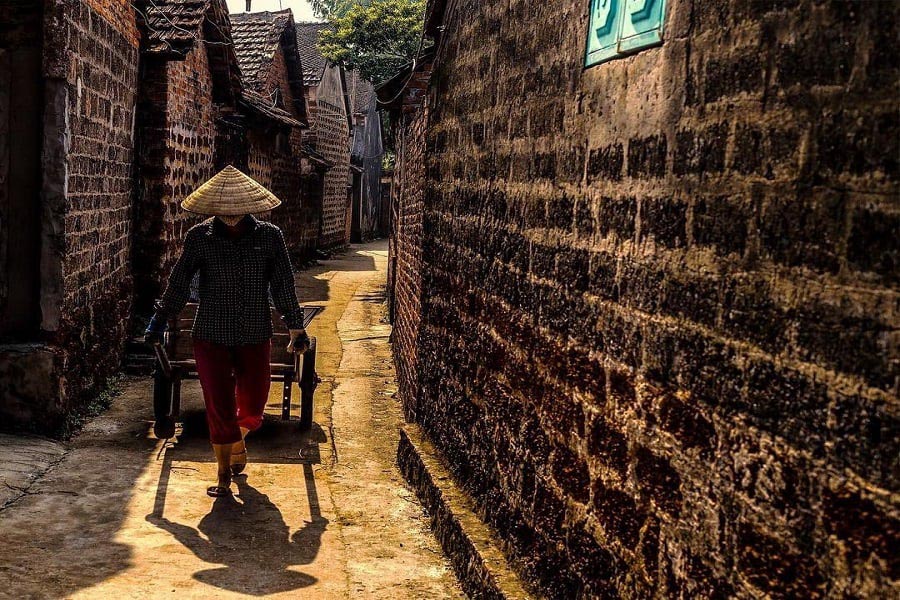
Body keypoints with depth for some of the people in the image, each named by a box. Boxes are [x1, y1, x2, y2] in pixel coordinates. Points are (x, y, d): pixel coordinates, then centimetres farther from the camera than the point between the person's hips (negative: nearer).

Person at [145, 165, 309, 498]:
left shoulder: (269, 236, -3)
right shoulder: (199, 237, -4)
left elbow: (284, 285, 2)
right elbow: (179, 282, 3)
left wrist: (295, 327, 4)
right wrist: (160, 320, 7)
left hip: (255, 336, 1)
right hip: (210, 336, -1)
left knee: (253, 405, 9)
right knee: (219, 407, 0)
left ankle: (237, 442, 43)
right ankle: (224, 474, 17)